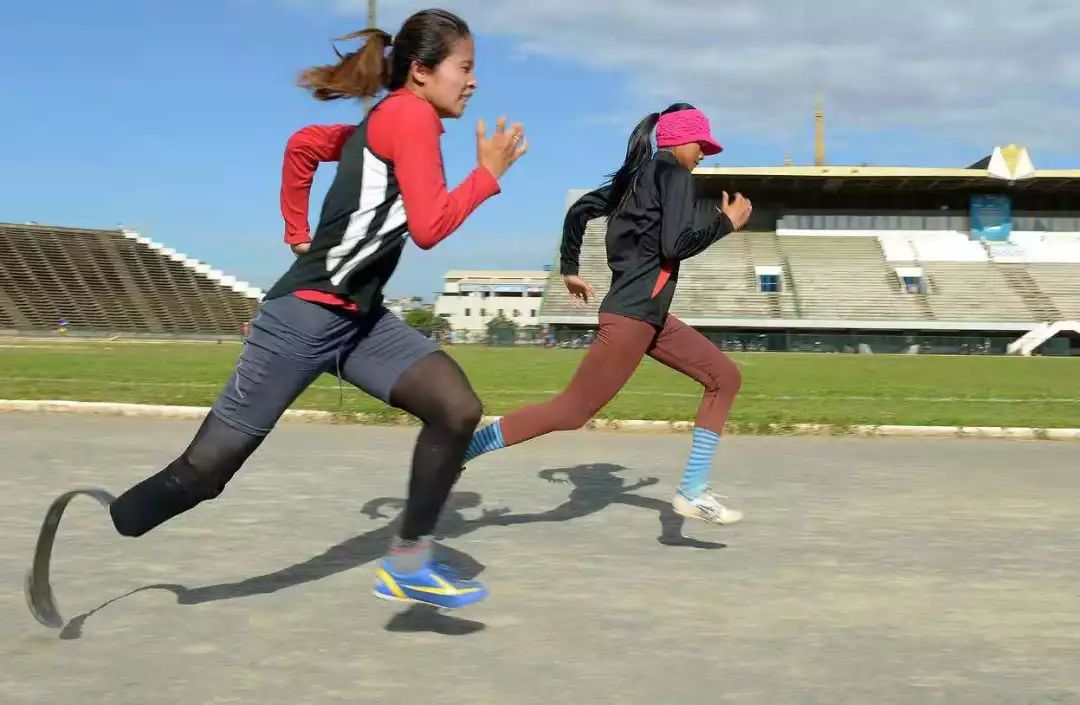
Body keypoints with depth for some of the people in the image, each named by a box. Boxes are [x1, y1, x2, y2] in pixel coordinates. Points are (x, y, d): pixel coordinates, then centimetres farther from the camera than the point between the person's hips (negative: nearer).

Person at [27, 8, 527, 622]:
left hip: (360, 318, 9)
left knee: (458, 409, -11)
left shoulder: (387, 124, 15)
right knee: (205, 469, -1)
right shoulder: (412, 114, -12)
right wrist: (488, 175, -8)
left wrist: (300, 235, 27)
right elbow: (428, 229, -18)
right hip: (308, 317, -9)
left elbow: (303, 143, 27)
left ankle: (408, 564, -2)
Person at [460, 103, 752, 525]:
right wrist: (727, 223, -5)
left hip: (647, 313, 11)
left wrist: (569, 269, 28)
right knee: (572, 411, -9)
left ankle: (692, 492, 4)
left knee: (724, 377, 9)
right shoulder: (672, 171, -8)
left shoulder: (637, 176, 19)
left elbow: (579, 209, 23)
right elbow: (675, 245, -18)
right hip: (632, 313, -11)